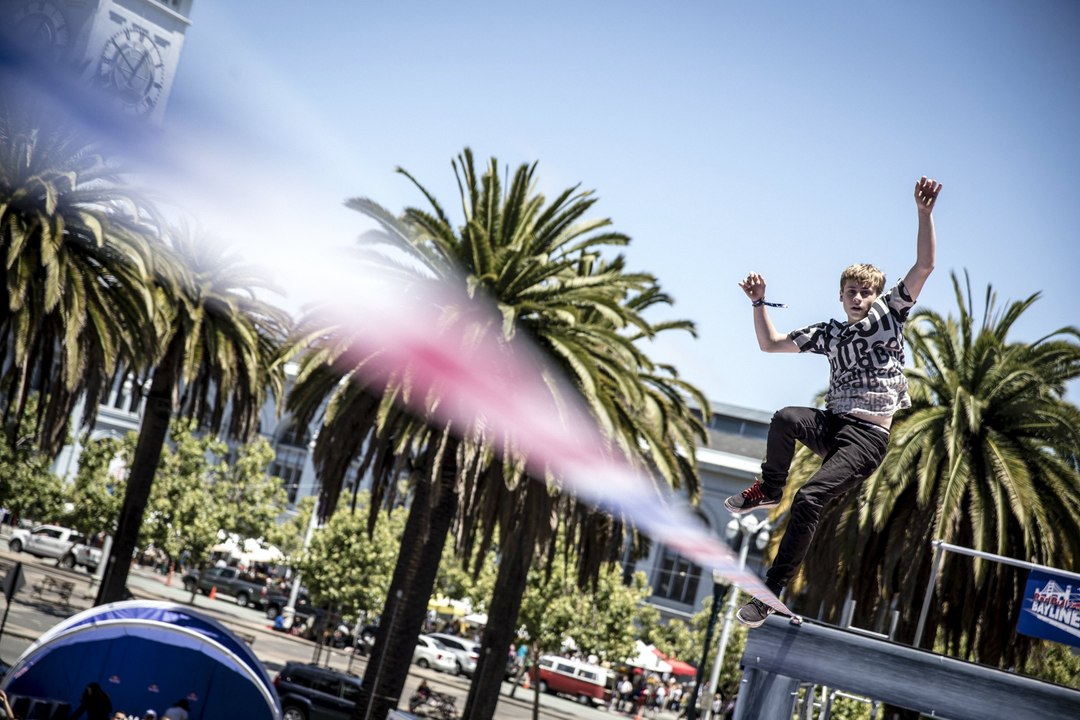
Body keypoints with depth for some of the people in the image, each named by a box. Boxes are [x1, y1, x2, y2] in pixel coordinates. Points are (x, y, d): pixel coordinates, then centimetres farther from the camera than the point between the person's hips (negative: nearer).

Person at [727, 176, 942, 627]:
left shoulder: (888, 313, 8)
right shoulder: (828, 334, 19)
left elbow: (924, 267, -3)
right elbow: (770, 344, 28)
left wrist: (924, 212, -11)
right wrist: (759, 302, 16)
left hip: (868, 437, -4)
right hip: (831, 425, 4)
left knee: (810, 500, -22)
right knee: (785, 419, -32)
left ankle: (771, 592, -16)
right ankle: (768, 489, -5)